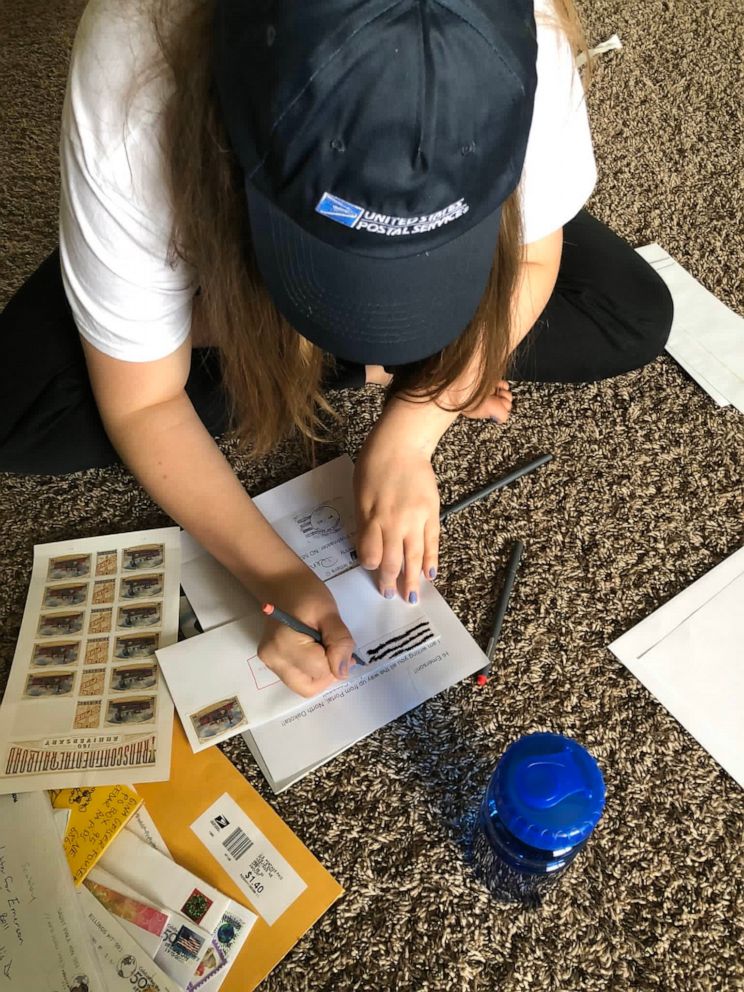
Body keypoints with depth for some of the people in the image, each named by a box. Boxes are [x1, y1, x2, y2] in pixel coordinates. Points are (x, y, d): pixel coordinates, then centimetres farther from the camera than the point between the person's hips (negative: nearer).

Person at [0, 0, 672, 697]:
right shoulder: (129, 97, -38)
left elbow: (527, 262, -18)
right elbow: (141, 403, -28)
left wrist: (405, 440, -29)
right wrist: (273, 574, -38)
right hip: (215, 240, 1)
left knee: (635, 317, -16)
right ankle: (367, 365, -9)